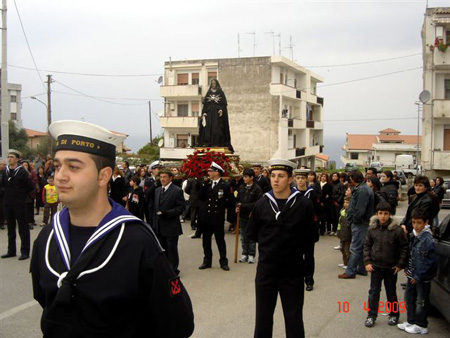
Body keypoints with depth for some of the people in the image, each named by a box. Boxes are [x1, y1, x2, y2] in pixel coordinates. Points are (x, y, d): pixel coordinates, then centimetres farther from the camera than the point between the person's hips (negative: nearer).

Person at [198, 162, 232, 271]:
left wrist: (221, 208, -6)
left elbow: (228, 201, -3)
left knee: (220, 240, 5)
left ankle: (223, 261, 14)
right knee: (206, 240, 11)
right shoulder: (206, 183, 6)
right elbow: (200, 197, -4)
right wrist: (204, 185, -10)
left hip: (218, 218, -4)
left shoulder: (225, 185, -6)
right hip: (206, 217, 4)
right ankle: (207, 261, 20)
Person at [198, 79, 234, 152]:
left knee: (217, 127, -10)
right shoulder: (208, 93, 15)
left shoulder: (220, 92, 6)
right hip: (209, 112, 3)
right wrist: (204, 113, -1)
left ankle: (217, 143, -13)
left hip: (217, 113, -3)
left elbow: (223, 103, -1)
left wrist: (221, 110, -18)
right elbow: (205, 103, 10)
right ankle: (207, 143, -8)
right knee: (208, 127, -6)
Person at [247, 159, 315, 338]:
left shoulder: (304, 204, -8)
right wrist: (269, 244, 6)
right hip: (266, 269, 2)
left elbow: (310, 236, 1)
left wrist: (295, 247, 0)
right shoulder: (262, 204, -1)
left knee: (294, 319, 10)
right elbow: (252, 233, 11)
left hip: (293, 270, -2)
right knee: (263, 316, 13)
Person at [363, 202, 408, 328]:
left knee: (391, 292, 13)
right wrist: (367, 262, -3)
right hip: (376, 266, 2)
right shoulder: (372, 229, -4)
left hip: (391, 267, -2)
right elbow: (367, 245, 5)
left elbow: (404, 247, -7)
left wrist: (400, 264, -9)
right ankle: (371, 315, 14)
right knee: (374, 291, 5)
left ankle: (394, 315, 28)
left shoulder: (397, 230, -14)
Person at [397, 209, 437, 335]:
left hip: (423, 277, -8)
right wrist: (407, 268, 9)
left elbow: (430, 261, -19)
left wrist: (418, 276, -16)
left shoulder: (427, 239, -21)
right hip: (412, 274, 8)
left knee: (421, 301, 6)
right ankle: (411, 321, 31)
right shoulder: (413, 235, 3)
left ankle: (421, 326, 20)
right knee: (409, 297, 17)